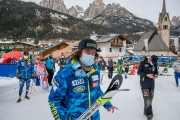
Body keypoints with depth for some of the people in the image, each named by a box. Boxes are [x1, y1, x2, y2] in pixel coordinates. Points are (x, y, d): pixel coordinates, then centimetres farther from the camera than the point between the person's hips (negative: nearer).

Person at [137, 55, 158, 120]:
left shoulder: (155, 64, 3)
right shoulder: (143, 63, -12)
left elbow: (156, 72, 13)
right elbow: (139, 72, -10)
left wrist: (156, 75, -11)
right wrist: (147, 75, -22)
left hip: (151, 83, 5)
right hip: (144, 82, -5)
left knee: (151, 97, 9)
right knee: (147, 98, -10)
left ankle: (146, 111, 24)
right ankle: (149, 113, -5)